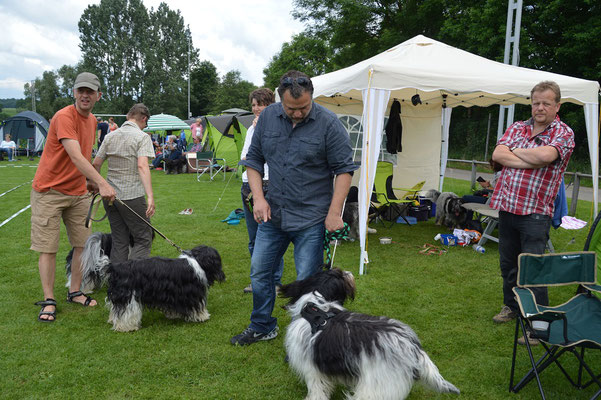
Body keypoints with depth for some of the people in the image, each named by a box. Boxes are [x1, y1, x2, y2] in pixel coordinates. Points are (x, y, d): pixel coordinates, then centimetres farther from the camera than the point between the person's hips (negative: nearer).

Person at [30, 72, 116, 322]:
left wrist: (89, 180, 13)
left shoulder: (92, 120, 8)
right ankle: (48, 301, 6)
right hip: (49, 191, -7)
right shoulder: (64, 117, -18)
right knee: (47, 248, -1)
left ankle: (75, 292, 20)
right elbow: (76, 156, -30)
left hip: (78, 192, 7)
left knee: (82, 244, 7)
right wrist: (102, 183, -37)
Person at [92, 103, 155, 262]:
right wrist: (150, 196, -27)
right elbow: (142, 166, -21)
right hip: (132, 196, -6)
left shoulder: (110, 136, 11)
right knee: (143, 239, 2)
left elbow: (96, 164, 11)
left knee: (119, 242, 13)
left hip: (110, 196, 6)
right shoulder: (142, 137, -7)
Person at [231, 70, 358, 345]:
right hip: (272, 213, 5)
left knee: (307, 282, 1)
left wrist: (334, 213, -14)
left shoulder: (328, 123, -11)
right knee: (259, 272, 14)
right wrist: (258, 197, -2)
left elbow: (344, 169, -9)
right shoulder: (268, 117, 2)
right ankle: (262, 327, 34)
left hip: (311, 218, -5)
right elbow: (254, 159, 9)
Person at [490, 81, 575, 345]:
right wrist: (531, 161, -15)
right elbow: (497, 155, -6)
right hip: (506, 205, 5)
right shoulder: (516, 128, 11)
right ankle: (511, 306, 36)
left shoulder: (564, 133, -3)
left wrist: (515, 151, -7)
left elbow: (545, 155, -24)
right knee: (508, 263, 16)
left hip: (536, 212, -5)